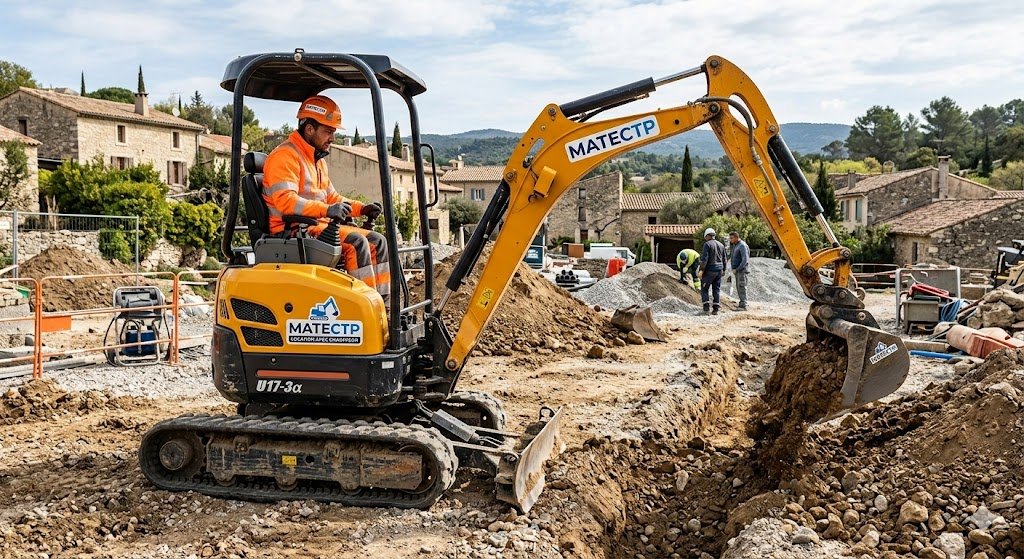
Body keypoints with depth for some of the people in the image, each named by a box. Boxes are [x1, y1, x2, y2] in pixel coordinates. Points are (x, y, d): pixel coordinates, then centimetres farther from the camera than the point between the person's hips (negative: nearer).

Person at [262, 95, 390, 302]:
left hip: (319, 225, 10)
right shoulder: (284, 156, -11)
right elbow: (285, 200, -24)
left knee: (377, 241, -2)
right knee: (356, 243, -27)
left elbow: (331, 197, 26)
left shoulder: (318, 160, 22)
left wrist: (361, 208, 9)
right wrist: (326, 210, -36)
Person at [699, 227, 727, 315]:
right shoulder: (721, 245, 12)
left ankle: (706, 307, -8)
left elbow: (704, 258, -16)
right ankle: (716, 309, 4)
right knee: (717, 289, 8)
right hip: (719, 270, 6)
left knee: (704, 289, 3)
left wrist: (702, 270, -15)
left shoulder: (707, 244, -9)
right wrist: (723, 269, 23)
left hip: (710, 270, -6)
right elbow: (724, 259, 15)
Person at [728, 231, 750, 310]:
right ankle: (742, 304, 12)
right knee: (739, 288, 8)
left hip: (741, 270, -9)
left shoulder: (742, 246, -14)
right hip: (737, 271, 9)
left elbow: (745, 260, -22)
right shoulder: (735, 245, 16)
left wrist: (736, 269, -20)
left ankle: (743, 306, -12)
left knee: (742, 287, -11)